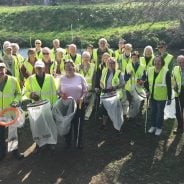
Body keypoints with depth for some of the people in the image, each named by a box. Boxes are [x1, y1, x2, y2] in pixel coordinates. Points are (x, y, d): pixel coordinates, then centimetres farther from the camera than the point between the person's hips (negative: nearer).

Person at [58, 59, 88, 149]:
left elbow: (85, 90, 1)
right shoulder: (62, 79, 3)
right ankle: (68, 142, 26)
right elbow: (59, 91, 7)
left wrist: (82, 97, -17)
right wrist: (61, 95, -15)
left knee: (78, 125, 6)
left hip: (79, 105, -1)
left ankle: (78, 142, 23)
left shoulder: (80, 77, -1)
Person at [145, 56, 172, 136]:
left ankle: (159, 127, 25)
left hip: (161, 97, -4)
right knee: (153, 111, 16)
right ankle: (153, 126, 34)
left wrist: (169, 98, -10)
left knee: (160, 112, 9)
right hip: (152, 96, 4)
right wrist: (147, 90, 1)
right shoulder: (150, 70, 1)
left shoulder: (166, 72, -14)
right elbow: (147, 82, 15)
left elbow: (169, 86, -10)